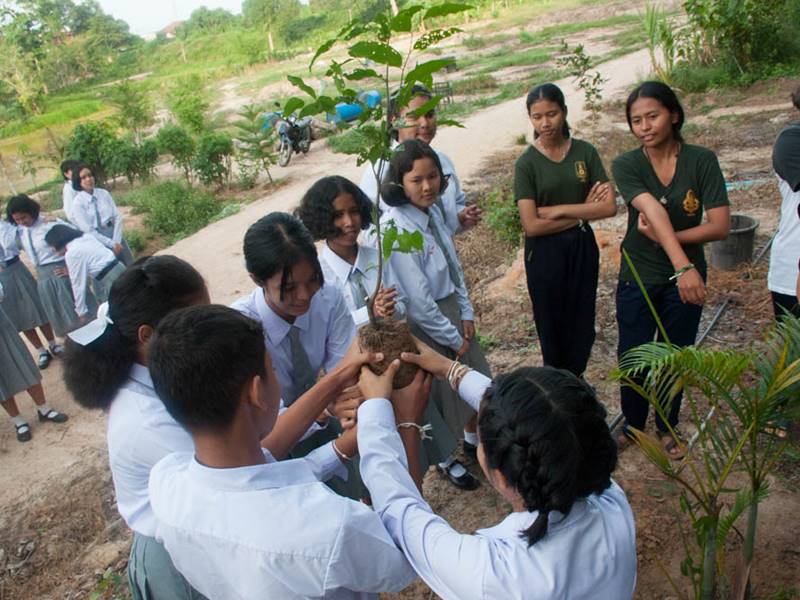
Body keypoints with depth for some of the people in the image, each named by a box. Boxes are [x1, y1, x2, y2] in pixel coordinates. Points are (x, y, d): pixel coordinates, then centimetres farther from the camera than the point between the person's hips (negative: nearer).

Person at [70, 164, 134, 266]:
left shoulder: (104, 193, 3)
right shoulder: (77, 203, -8)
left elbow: (118, 217, 0)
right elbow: (88, 230, -12)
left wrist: (116, 241, -12)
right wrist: (112, 244, -15)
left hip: (115, 235, 4)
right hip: (97, 241, -4)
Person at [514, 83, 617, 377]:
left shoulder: (585, 152, -3)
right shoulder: (526, 163, -10)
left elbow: (609, 207, -10)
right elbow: (531, 225, -18)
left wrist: (557, 210, -16)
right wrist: (583, 210, -13)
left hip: (582, 248, 3)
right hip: (545, 253, -2)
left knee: (583, 325, 13)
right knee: (552, 326, 12)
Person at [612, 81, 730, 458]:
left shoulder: (701, 161, -9)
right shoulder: (626, 165, -12)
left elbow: (720, 226, -13)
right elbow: (653, 211, -29)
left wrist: (666, 237, -22)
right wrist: (683, 265, -41)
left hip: (686, 277, 1)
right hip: (637, 278, 0)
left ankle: (668, 426, 39)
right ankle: (632, 423, 36)